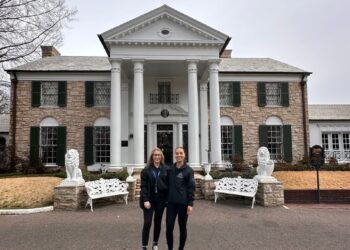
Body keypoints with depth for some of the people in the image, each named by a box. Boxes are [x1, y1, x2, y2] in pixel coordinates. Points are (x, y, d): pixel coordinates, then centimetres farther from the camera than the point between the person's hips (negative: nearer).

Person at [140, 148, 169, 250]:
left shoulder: (165, 169, 2)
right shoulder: (146, 170, -3)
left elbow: (168, 184, 3)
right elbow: (143, 186, -6)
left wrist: (168, 198, -3)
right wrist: (145, 200, -14)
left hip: (160, 199, 2)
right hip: (149, 200, -2)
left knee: (158, 222, 12)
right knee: (147, 223, -5)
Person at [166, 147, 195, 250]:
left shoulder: (188, 170, -5)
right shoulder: (170, 169, 6)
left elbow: (191, 188, -6)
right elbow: (168, 185, 13)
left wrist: (190, 204, -12)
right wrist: (166, 199, 10)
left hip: (183, 203, -3)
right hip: (171, 202, 3)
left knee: (182, 227, 8)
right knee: (169, 227, 0)